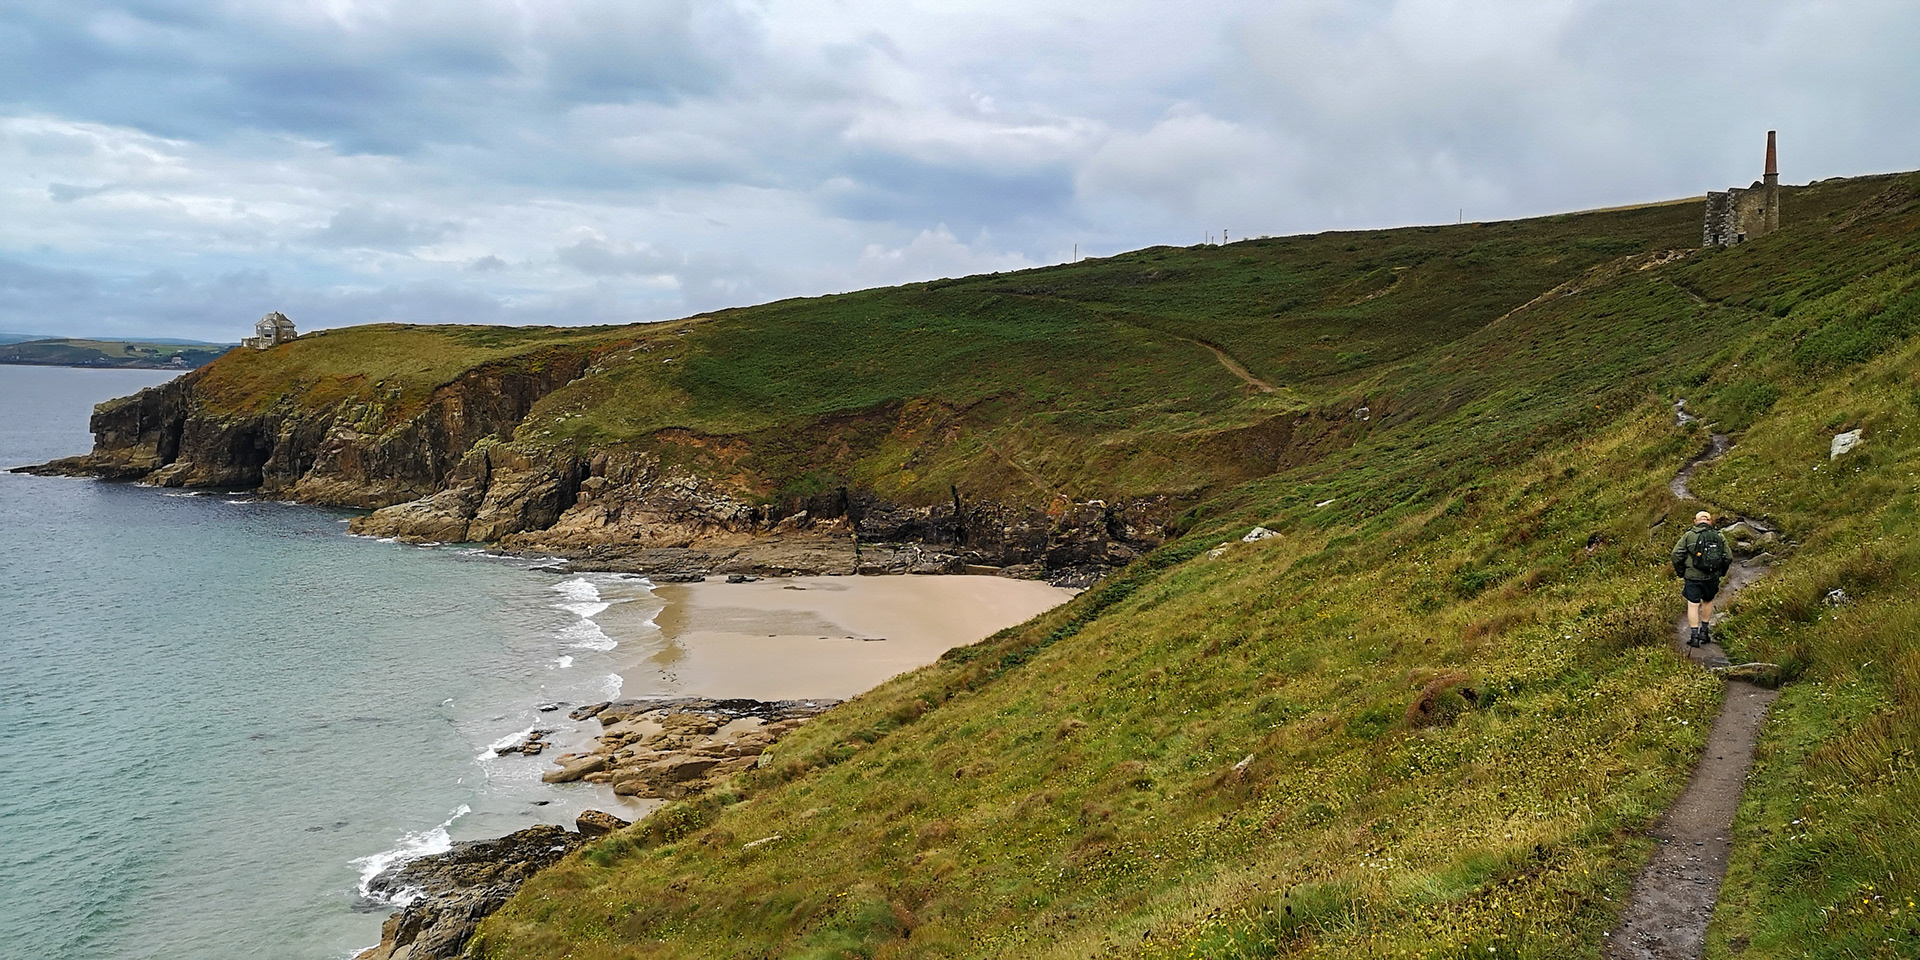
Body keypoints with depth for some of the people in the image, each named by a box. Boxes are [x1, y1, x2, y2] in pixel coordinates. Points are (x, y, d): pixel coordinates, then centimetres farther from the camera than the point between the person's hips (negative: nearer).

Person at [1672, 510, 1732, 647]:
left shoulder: (1689, 535, -6)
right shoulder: (1720, 536, 1)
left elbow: (1676, 554, -10)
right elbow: (1728, 557, 2)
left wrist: (1680, 572, 4)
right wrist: (1720, 572, 17)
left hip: (1693, 577, -3)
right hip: (1712, 578, 3)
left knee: (1693, 605, 3)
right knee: (1708, 601, 23)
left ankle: (1694, 636, 1)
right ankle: (1704, 631, 27)